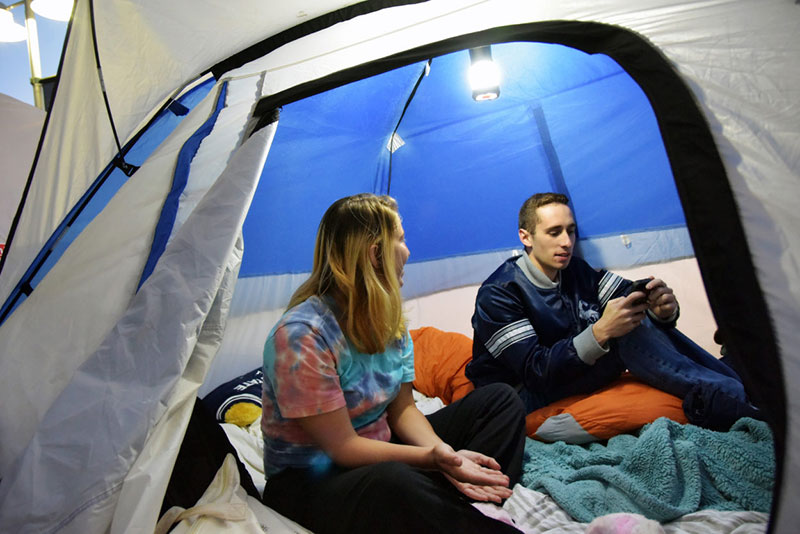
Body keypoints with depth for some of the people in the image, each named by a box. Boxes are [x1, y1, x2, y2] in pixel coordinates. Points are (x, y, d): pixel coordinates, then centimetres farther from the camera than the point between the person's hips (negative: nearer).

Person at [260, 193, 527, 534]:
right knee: (393, 482, -43)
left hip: (380, 450, 8)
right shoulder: (302, 334, -24)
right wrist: (432, 458, -28)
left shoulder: (389, 320, 0)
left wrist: (443, 451, -18)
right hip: (310, 482, -7)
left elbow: (402, 408, 0)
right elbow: (343, 447, -22)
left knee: (500, 400, 3)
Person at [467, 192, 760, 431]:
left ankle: (745, 386, -12)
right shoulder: (498, 294, -20)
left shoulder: (577, 271, 3)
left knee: (633, 319, -11)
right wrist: (600, 333, -39)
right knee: (627, 333, -26)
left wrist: (663, 309, -27)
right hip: (525, 401, -7)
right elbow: (535, 372, -27)